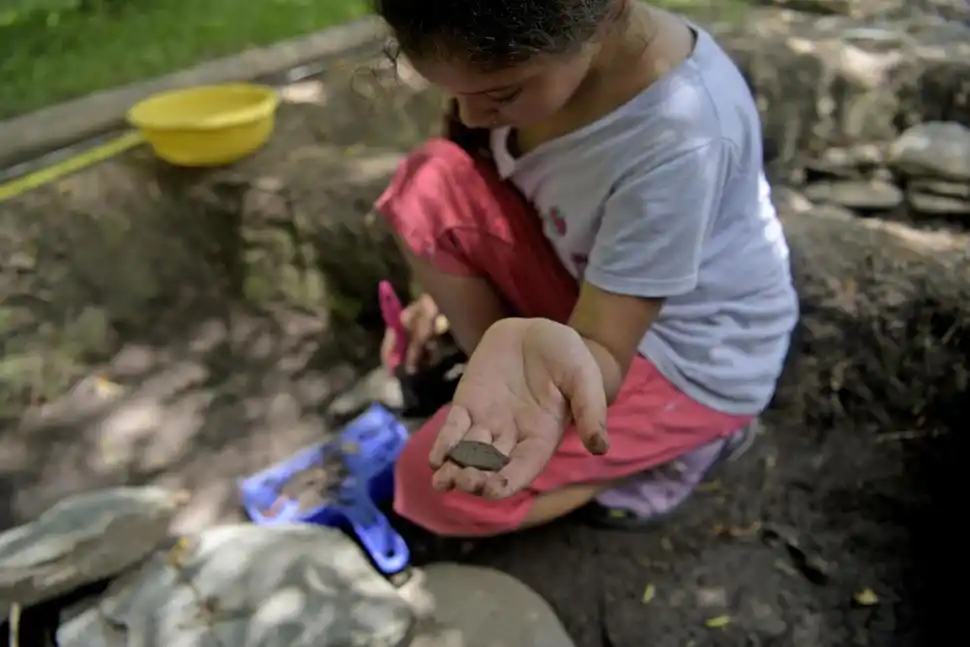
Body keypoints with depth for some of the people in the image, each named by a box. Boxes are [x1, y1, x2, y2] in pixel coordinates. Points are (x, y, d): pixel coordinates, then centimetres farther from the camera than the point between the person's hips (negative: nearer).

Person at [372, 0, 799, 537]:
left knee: (431, 488, -15)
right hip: (583, 283, 6)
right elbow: (468, 186, 6)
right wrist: (448, 284, 2)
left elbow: (601, 352, -30)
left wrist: (570, 358, -52)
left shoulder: (679, 143, -35)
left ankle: (681, 440, 2)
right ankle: (514, 392, -1)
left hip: (689, 356, -6)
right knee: (428, 187, -17)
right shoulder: (534, 43, -14)